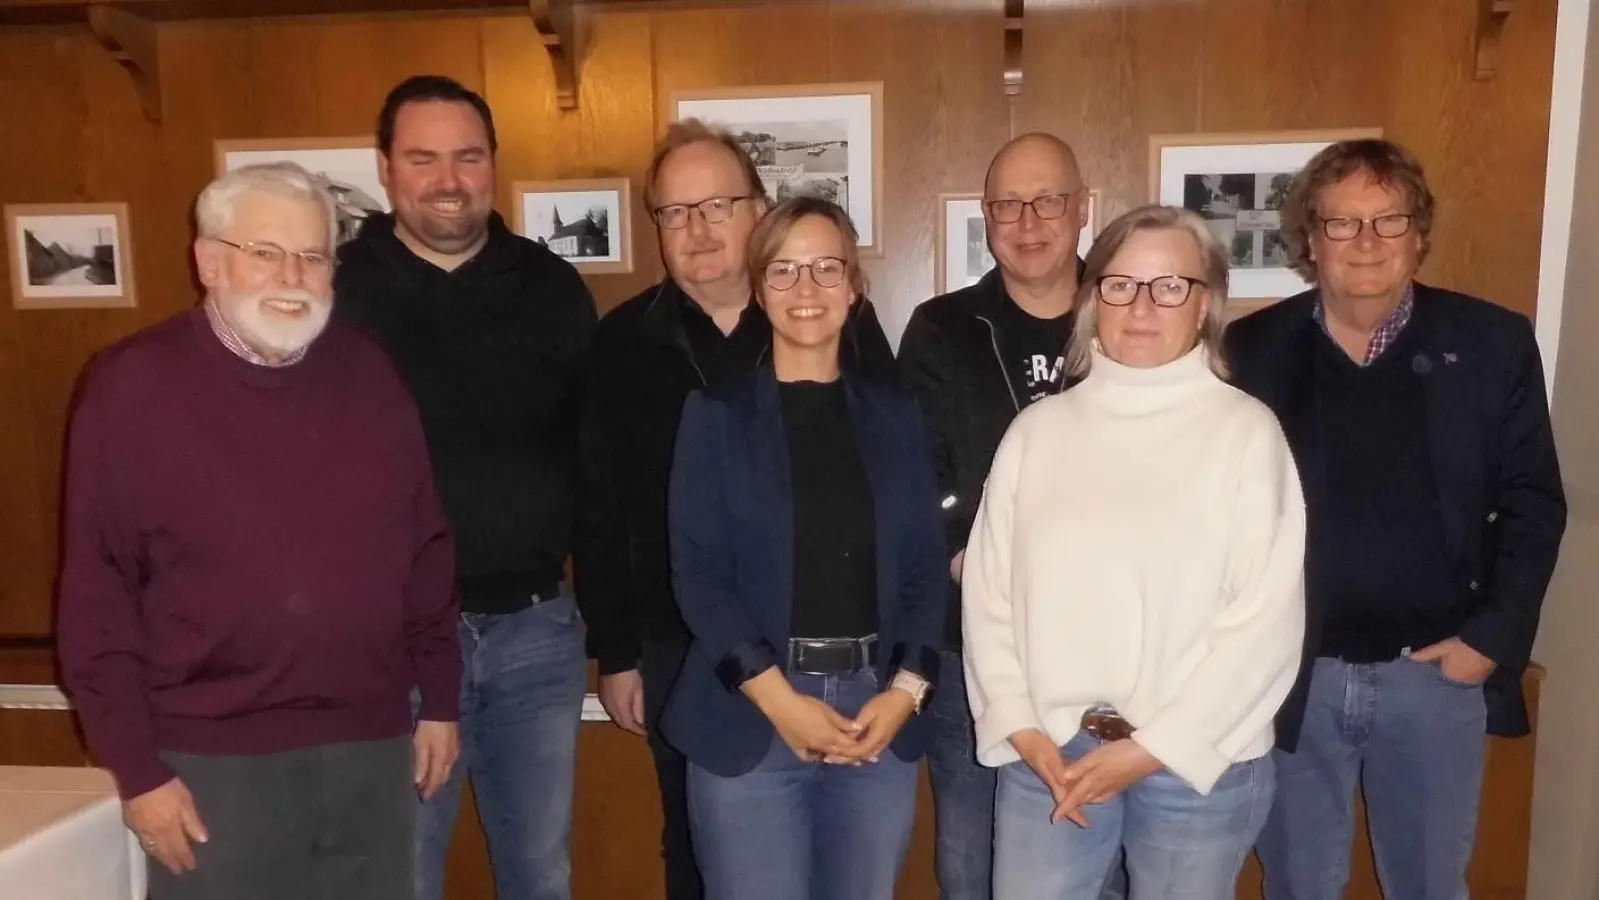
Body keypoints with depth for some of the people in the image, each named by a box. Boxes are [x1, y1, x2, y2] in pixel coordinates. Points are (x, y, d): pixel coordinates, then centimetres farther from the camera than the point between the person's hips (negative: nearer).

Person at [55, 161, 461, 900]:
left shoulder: (368, 375, 3)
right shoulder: (133, 385, -7)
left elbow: (425, 548, 7)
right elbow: (97, 596, -6)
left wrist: (439, 698, 8)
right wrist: (137, 766, -7)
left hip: (369, 747, 4)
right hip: (216, 761, -3)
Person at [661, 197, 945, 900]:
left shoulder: (893, 413, 8)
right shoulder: (716, 414, 0)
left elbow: (925, 563, 5)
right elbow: (697, 572, -5)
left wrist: (905, 690, -7)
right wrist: (779, 700, -13)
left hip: (878, 710, 3)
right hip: (748, 714, -2)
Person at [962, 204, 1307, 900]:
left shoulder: (1247, 430, -5)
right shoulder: (1037, 428, 3)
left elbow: (1267, 616, -9)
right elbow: (987, 592, 3)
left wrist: (1153, 748, -10)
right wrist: (1021, 730, -5)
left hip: (1197, 759, -2)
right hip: (1047, 754, 2)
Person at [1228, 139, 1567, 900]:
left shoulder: (1492, 344, -1)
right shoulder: (1250, 350, -3)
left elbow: (1533, 503, 1)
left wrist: (1495, 637, -7)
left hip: (1435, 671, 1)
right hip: (1293, 673, 0)